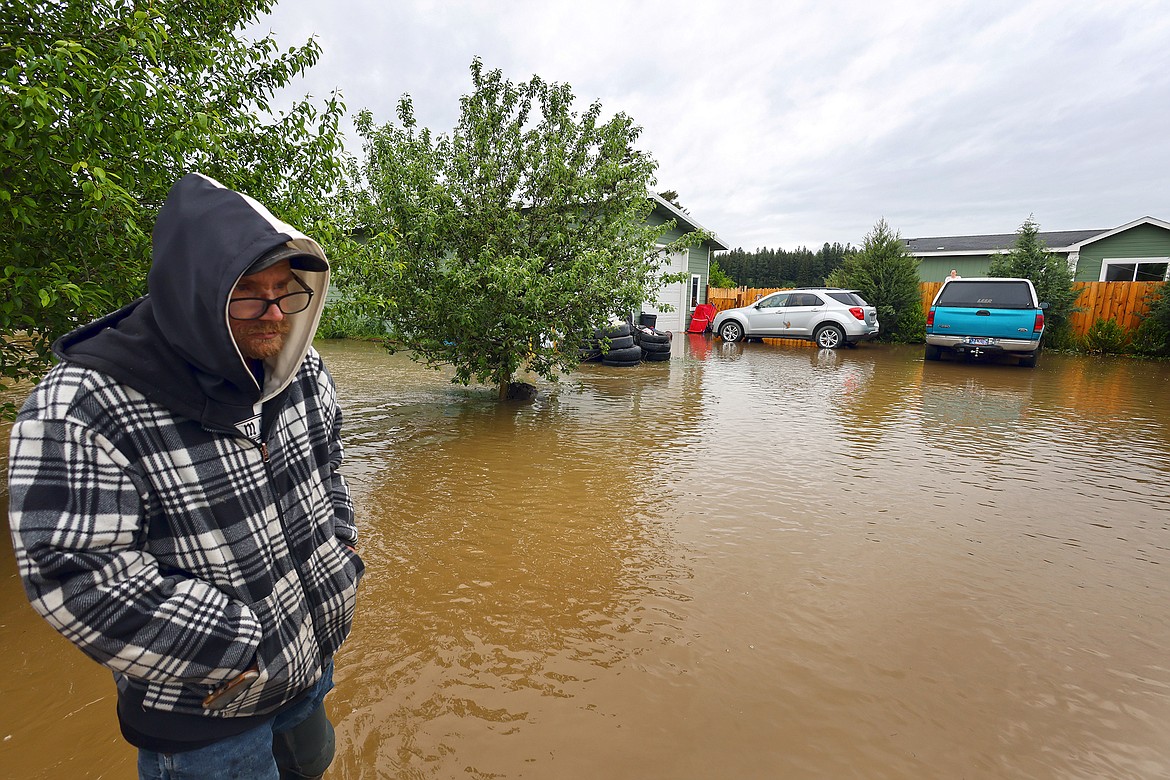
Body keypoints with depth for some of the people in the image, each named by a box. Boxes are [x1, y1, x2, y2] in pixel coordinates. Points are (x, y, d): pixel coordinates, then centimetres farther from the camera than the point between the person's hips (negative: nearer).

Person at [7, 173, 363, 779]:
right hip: (204, 716, -5)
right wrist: (246, 647, -22)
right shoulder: (83, 410, -26)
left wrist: (338, 561, 1)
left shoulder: (300, 371, -9)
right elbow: (80, 579, -26)